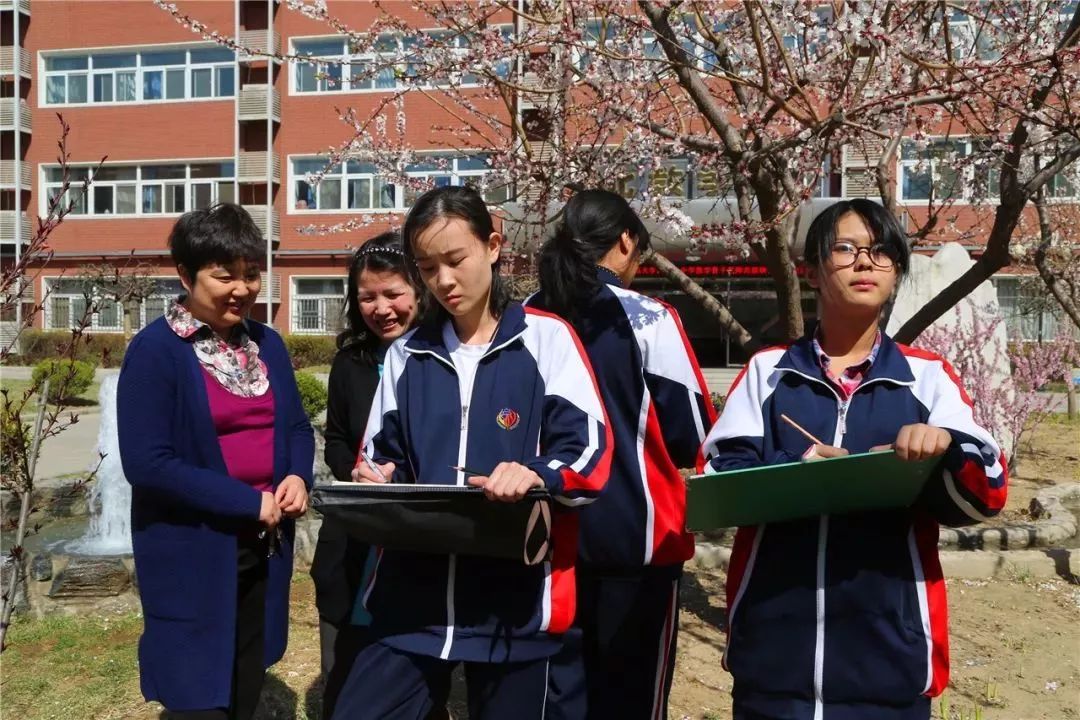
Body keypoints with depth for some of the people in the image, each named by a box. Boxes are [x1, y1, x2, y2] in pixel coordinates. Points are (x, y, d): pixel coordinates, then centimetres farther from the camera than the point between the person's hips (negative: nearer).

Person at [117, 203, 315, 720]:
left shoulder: (267, 344, 6)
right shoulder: (155, 350, -14)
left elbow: (297, 427, 13)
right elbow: (146, 463, -20)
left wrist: (298, 476, -9)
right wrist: (249, 501, -20)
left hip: (263, 547, 6)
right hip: (192, 555, -6)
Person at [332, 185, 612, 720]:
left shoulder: (545, 338, 0)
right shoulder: (406, 354, 13)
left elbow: (589, 448, -8)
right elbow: (384, 456, 17)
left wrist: (538, 475, -27)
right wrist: (379, 480, -6)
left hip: (514, 600, -3)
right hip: (413, 597, 3)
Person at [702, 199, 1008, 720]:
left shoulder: (929, 376, 6)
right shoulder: (767, 369, 6)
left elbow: (985, 495, -1)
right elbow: (717, 475, -2)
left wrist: (947, 447, -22)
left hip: (888, 646, 1)